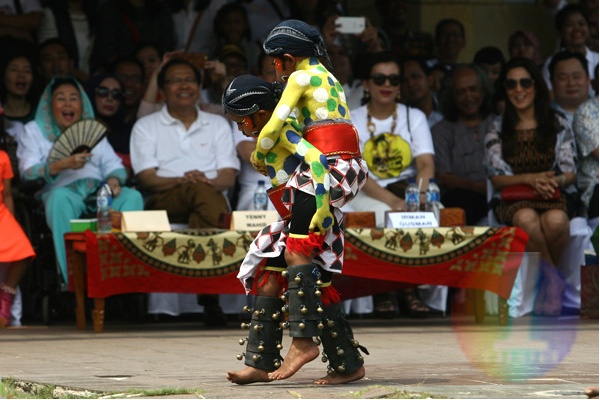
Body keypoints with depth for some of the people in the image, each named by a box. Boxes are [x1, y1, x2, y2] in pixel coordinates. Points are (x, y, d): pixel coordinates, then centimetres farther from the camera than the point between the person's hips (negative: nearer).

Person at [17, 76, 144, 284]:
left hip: (99, 191, 4)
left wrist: (114, 179, -11)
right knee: (60, 197, -40)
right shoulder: (34, 130, 16)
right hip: (62, 190, -3)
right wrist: (62, 165, -17)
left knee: (132, 196, -27)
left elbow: (113, 165, 15)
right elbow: (27, 172, -1)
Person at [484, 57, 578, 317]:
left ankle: (546, 277, -13)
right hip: (512, 200, 0)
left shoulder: (558, 125, 10)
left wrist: (556, 181, -20)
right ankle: (553, 279, -20)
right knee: (527, 219, -39)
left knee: (555, 220, -38)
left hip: (555, 196, 0)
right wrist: (530, 179, -17)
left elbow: (570, 173, 5)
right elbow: (496, 177, 2)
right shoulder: (497, 130, 10)